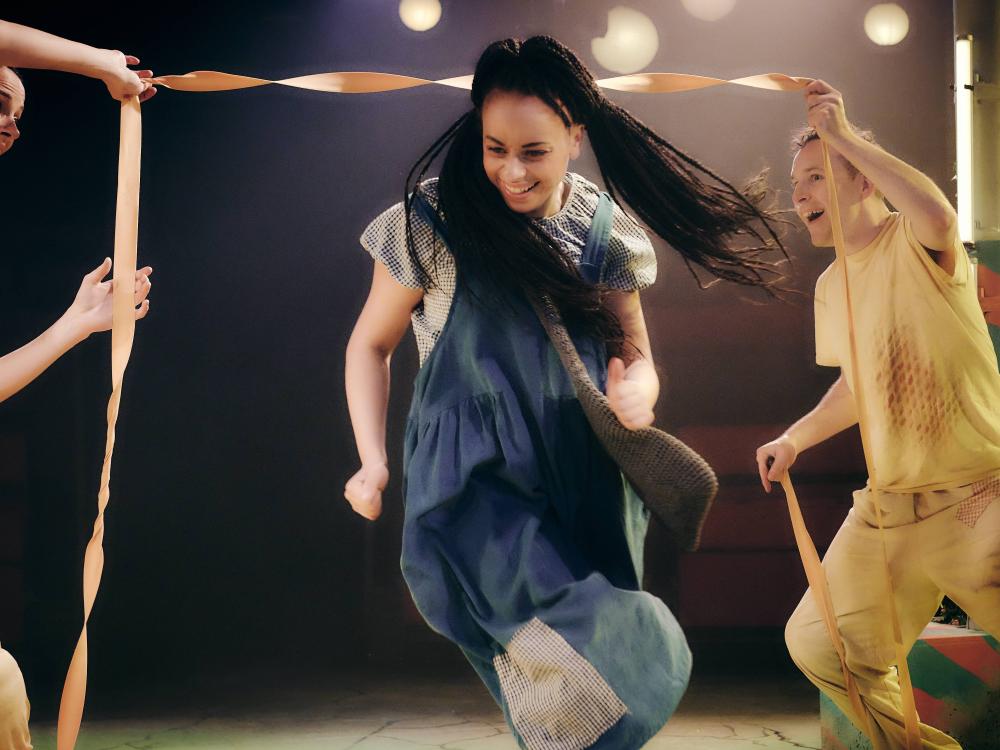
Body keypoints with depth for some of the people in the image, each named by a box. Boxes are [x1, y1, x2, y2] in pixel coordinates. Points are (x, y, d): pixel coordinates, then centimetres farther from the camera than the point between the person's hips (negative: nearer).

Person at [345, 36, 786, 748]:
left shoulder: (607, 232, 3)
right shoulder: (436, 223, -8)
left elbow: (635, 355, 12)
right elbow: (370, 345, 4)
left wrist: (637, 388, -12)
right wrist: (374, 462, -8)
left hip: (583, 487, 4)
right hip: (478, 486, -4)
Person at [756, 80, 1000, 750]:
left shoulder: (911, 242, -10)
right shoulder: (831, 287, 12)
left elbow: (938, 215, -36)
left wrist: (843, 135, -29)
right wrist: (795, 439, 14)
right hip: (887, 512, 7)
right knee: (817, 644, 5)